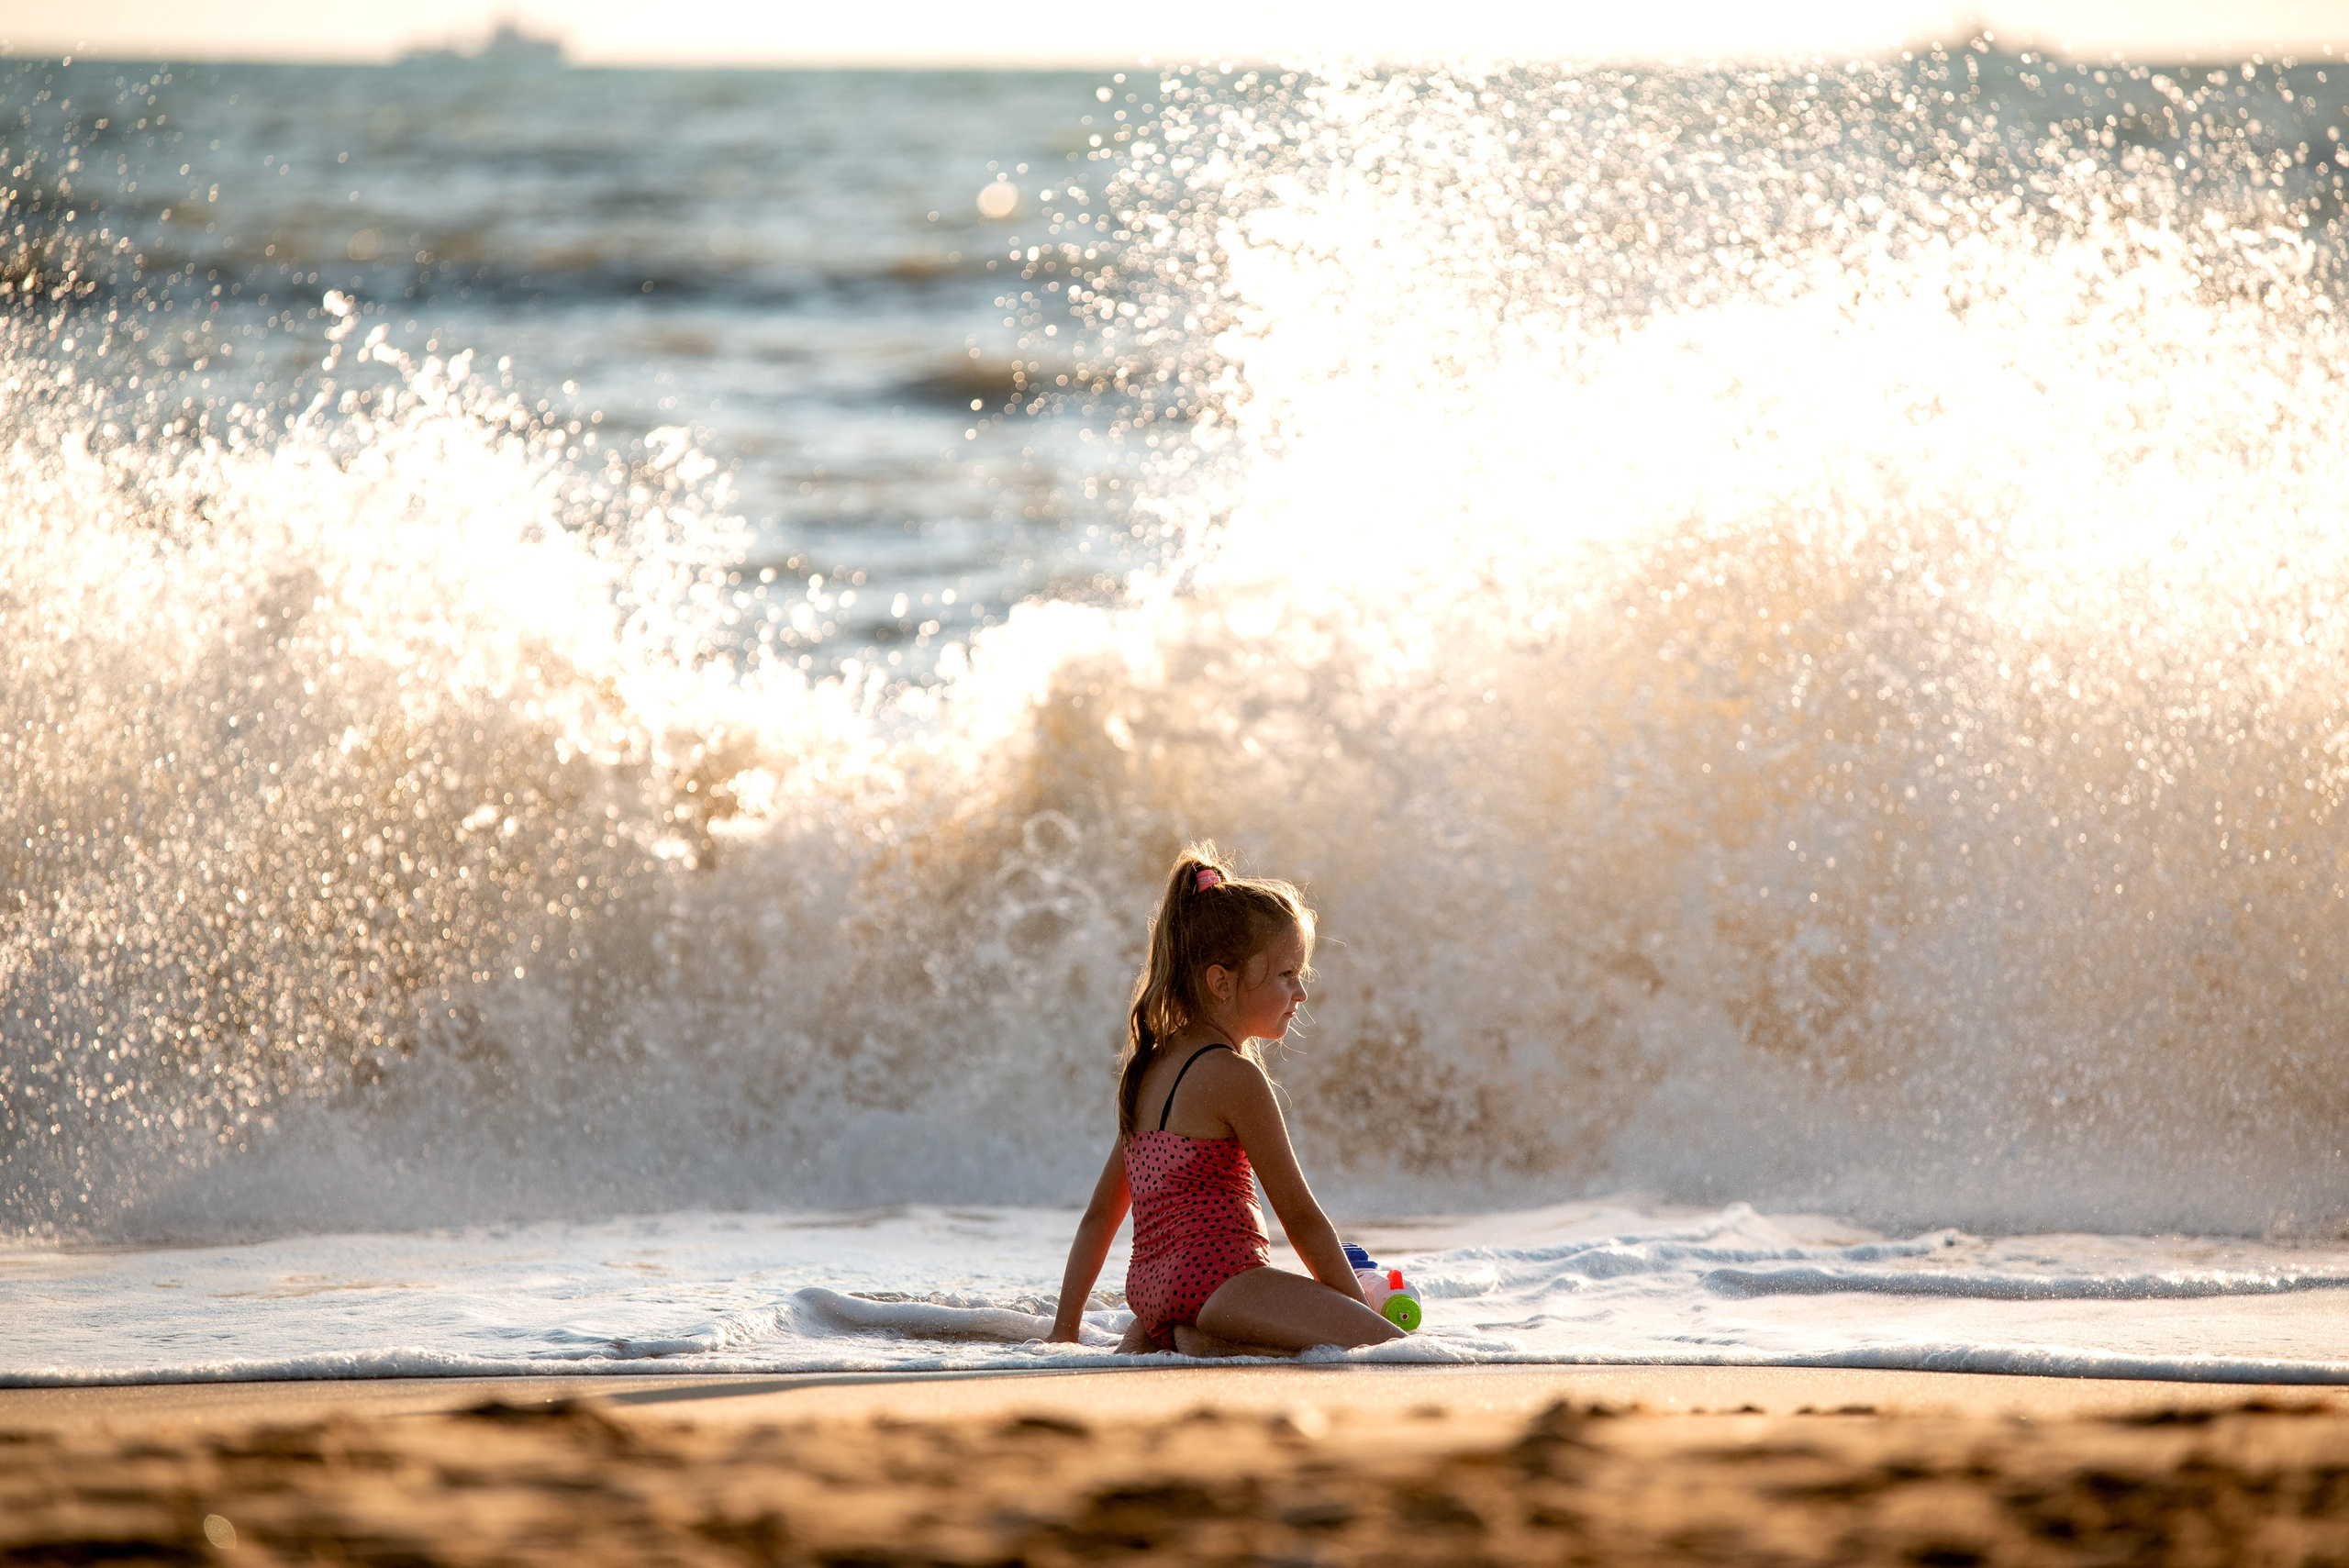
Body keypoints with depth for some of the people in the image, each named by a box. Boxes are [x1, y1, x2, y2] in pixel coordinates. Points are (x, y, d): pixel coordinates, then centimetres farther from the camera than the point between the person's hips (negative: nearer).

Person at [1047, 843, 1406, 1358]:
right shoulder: (1234, 1077, -9)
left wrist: (1065, 1330, 24)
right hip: (1216, 1276, -9)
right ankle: (1208, 1345, -17)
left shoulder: (1148, 1068, 17)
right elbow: (1300, 1216, -7)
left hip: (1150, 1291, 9)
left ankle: (1146, 1347, 10)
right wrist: (1359, 1311, 1)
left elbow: (1100, 1214, 20)